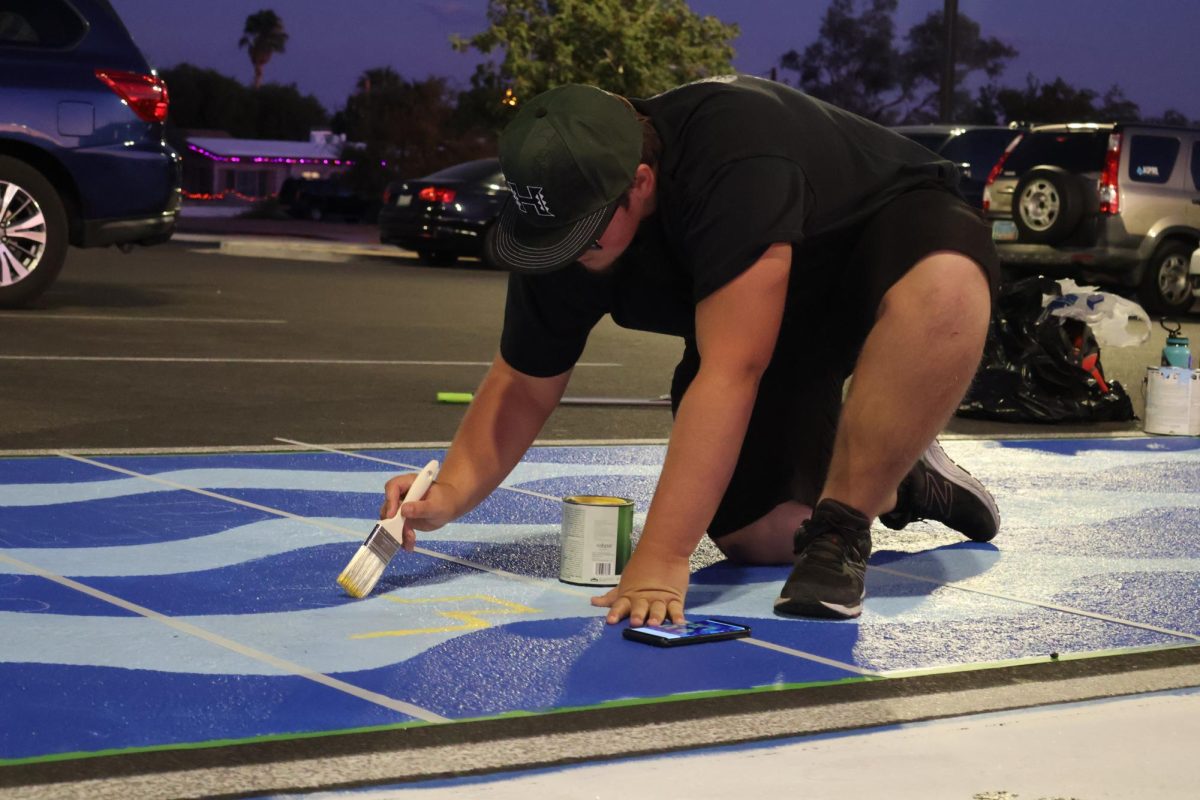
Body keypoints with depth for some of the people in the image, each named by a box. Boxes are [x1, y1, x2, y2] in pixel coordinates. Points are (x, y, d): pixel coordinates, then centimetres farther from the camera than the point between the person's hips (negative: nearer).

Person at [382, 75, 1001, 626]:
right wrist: (452, 493, -23)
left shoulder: (735, 153, -41)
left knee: (946, 282, -43)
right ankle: (895, 484, 21)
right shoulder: (560, 219, -19)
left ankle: (842, 524, -26)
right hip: (770, 323, 6)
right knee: (758, 536, -11)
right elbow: (524, 387, -6)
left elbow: (731, 372, -45)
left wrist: (662, 559, -46)